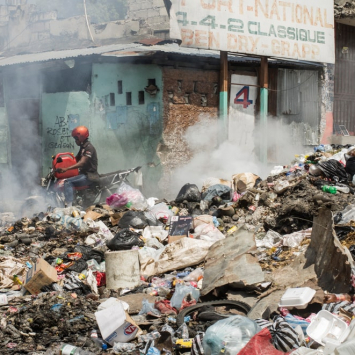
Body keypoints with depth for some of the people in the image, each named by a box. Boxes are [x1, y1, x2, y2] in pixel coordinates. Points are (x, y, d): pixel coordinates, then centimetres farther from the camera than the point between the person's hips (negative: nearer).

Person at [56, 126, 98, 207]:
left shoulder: (89, 147, -14)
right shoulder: (83, 147, 18)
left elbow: (82, 163, -24)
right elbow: (75, 160, 23)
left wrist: (66, 169, -30)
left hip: (89, 176, -11)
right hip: (83, 174, 11)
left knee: (68, 182, -26)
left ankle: (69, 206, -35)